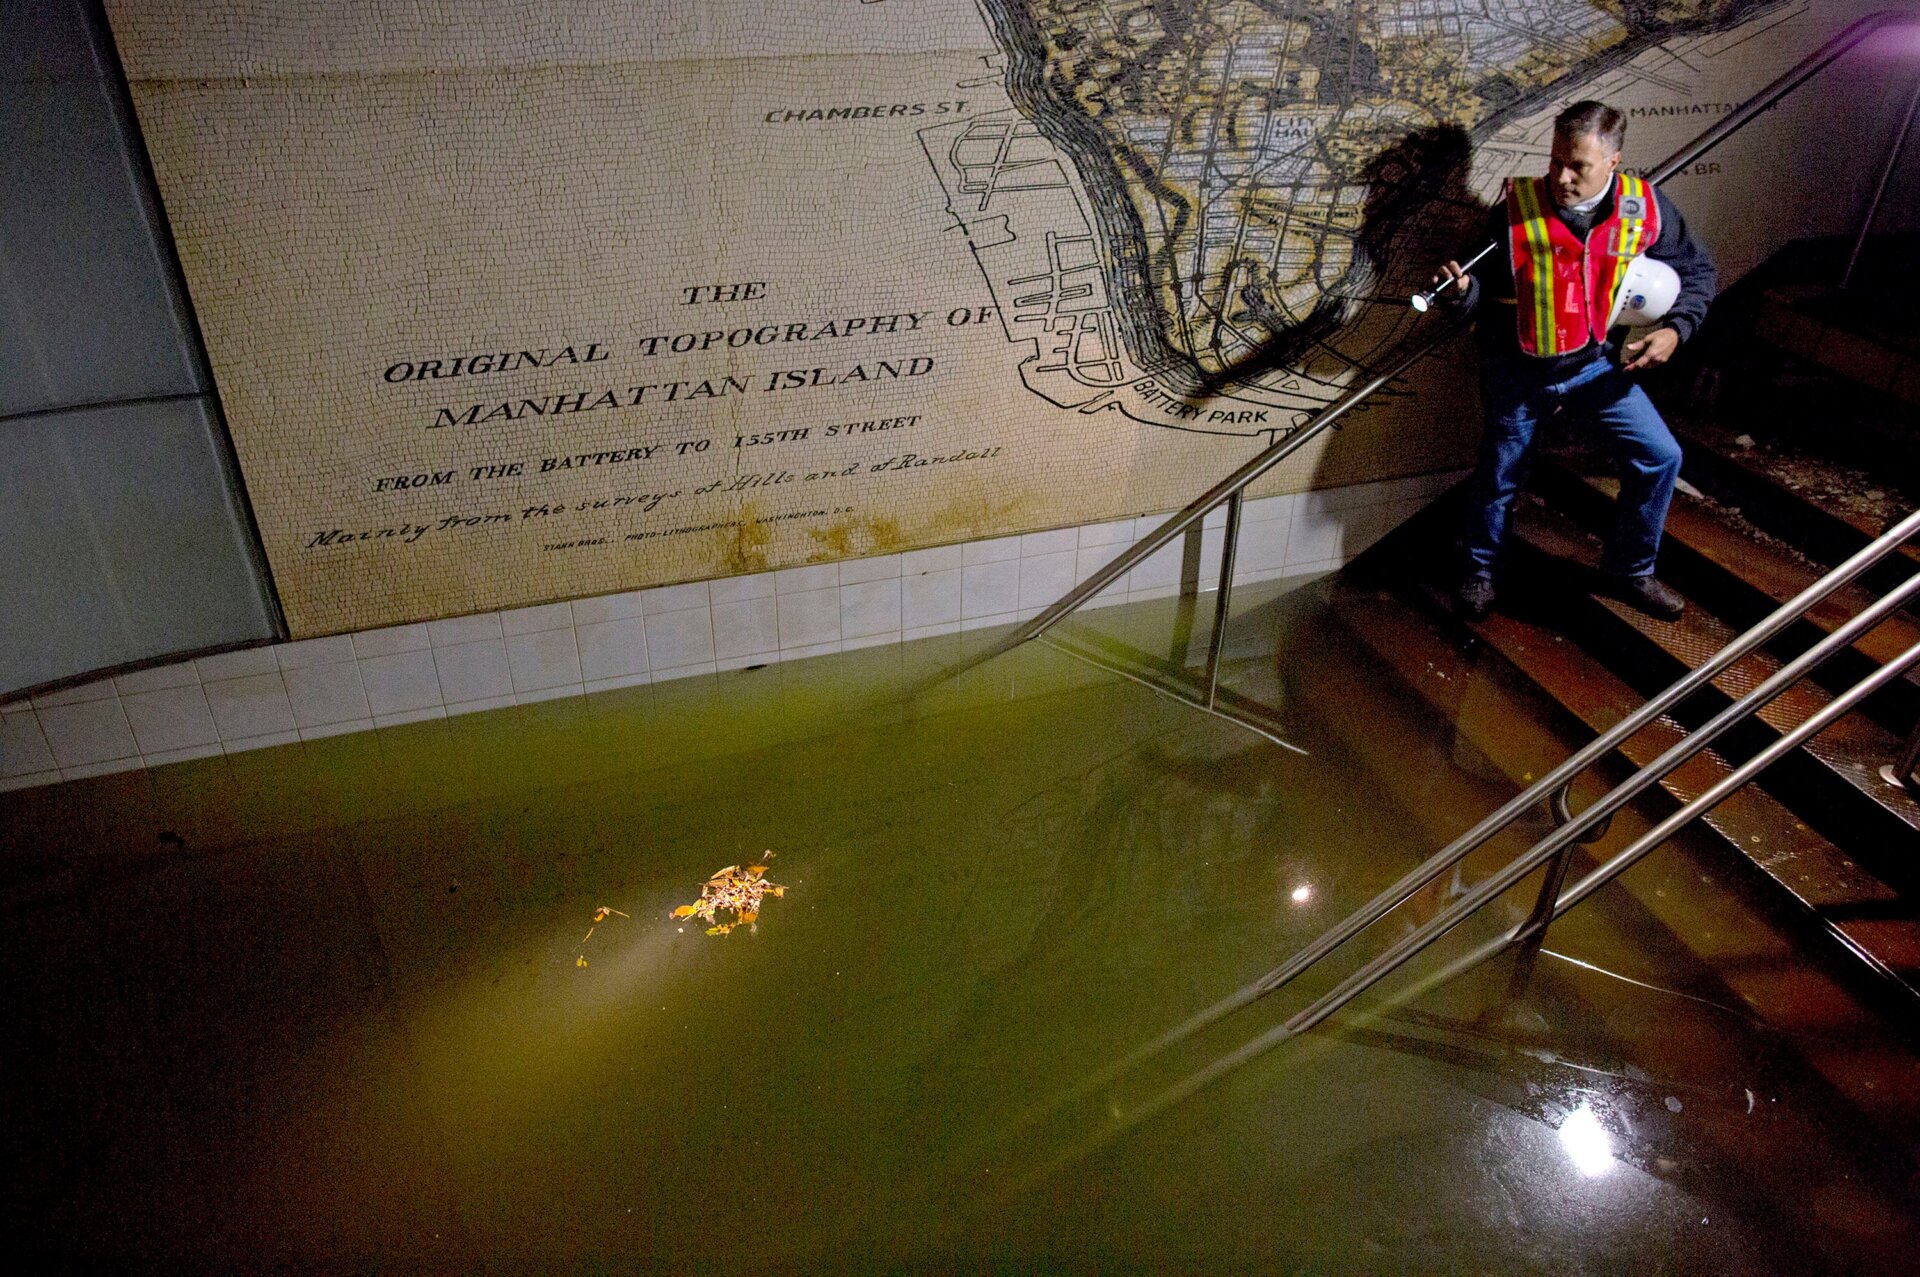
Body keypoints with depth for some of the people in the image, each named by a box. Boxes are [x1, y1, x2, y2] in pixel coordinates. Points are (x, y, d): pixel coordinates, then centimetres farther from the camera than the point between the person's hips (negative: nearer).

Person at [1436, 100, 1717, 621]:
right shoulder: (1516, 209, -17)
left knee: (1659, 457, -1)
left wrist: (1676, 328, -10)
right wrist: (1461, 288, -32)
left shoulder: (1644, 208, -9)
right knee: (1498, 479, 10)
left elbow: (1697, 270, 4)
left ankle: (1628, 570, 22)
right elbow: (1487, 287, -9)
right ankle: (1480, 570, 37)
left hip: (1596, 363, 3)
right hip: (1519, 370, -2)